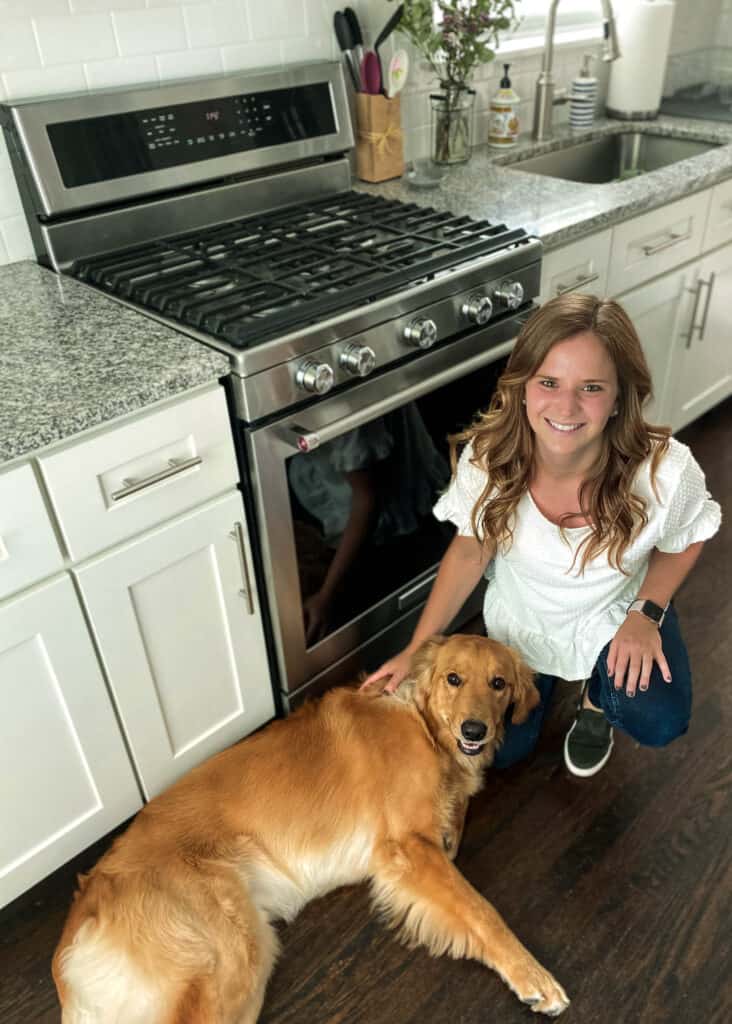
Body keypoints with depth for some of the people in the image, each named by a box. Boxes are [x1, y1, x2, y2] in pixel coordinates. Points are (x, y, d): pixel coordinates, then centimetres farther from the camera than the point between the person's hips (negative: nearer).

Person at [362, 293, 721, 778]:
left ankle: (597, 696, 10)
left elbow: (684, 541, -10)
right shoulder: (486, 458, -32)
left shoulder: (665, 472, -34)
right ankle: (548, 677, 42)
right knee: (500, 751, 14)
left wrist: (646, 613, -24)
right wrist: (416, 650, -16)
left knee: (656, 723, -26)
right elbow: (471, 550, -14)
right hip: (521, 620, 1)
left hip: (616, 611, -1)